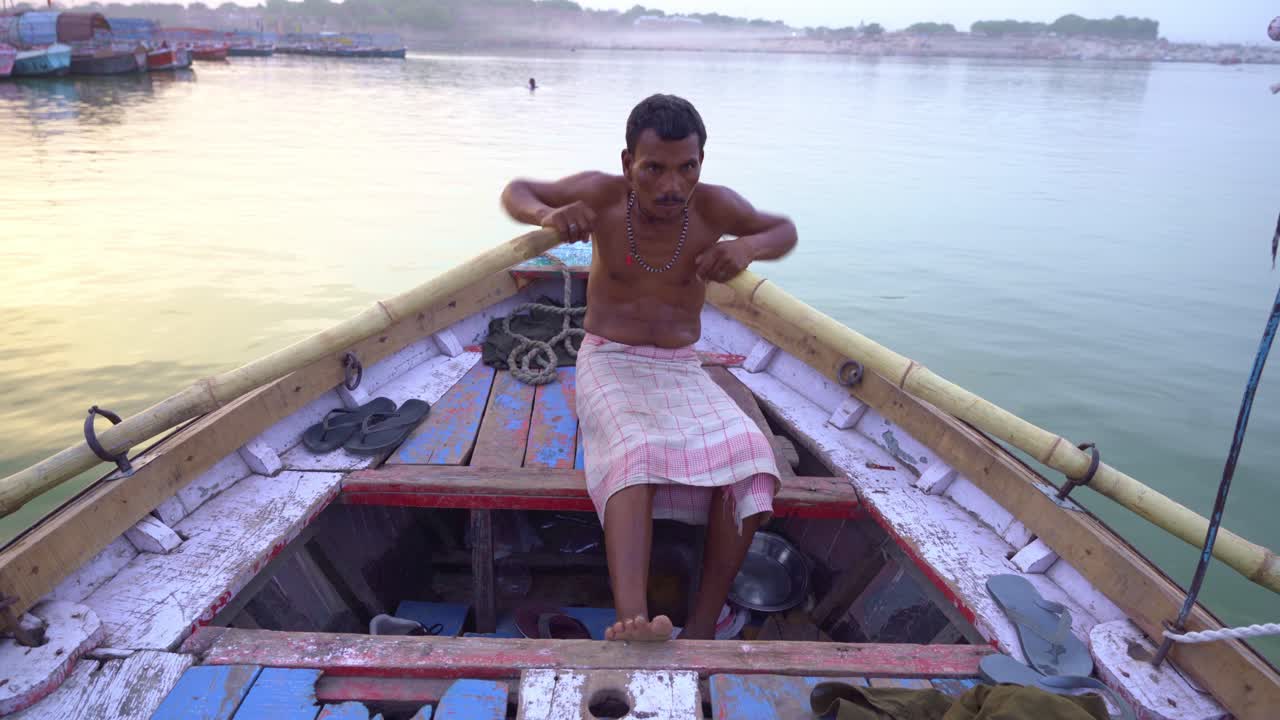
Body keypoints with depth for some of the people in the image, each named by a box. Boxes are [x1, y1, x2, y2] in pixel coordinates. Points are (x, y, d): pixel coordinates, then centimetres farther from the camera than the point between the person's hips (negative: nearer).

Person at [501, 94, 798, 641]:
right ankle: (633, 624, -52)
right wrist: (548, 214, -24)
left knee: (746, 457, -25)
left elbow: (784, 231, 7)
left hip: (682, 372, 2)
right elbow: (514, 193, 2)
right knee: (636, 457, -35)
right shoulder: (605, 194, -10)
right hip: (609, 366, -2)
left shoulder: (712, 206, -9)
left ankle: (701, 630, -21)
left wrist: (747, 247, -18)